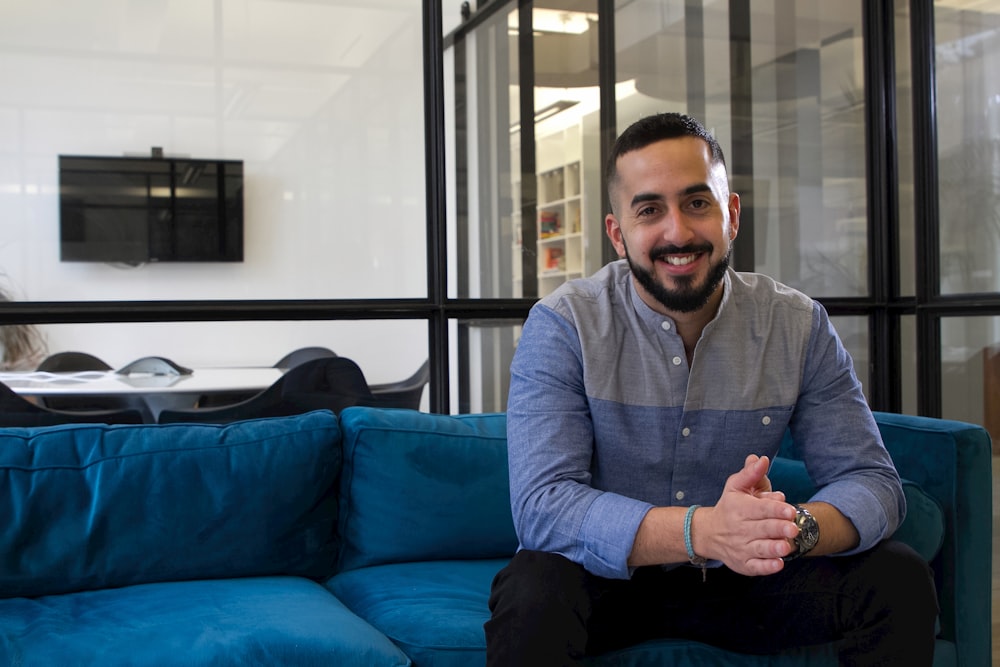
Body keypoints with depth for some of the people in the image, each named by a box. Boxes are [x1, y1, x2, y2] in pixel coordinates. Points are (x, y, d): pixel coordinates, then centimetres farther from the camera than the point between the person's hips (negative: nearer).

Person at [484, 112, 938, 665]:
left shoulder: (799, 327, -6)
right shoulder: (562, 328, -16)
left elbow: (872, 482, -7)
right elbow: (542, 506, -26)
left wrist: (795, 526, -32)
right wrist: (703, 530, -42)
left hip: (740, 579, 4)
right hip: (606, 577, -3)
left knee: (899, 579, -15)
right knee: (533, 593, -35)